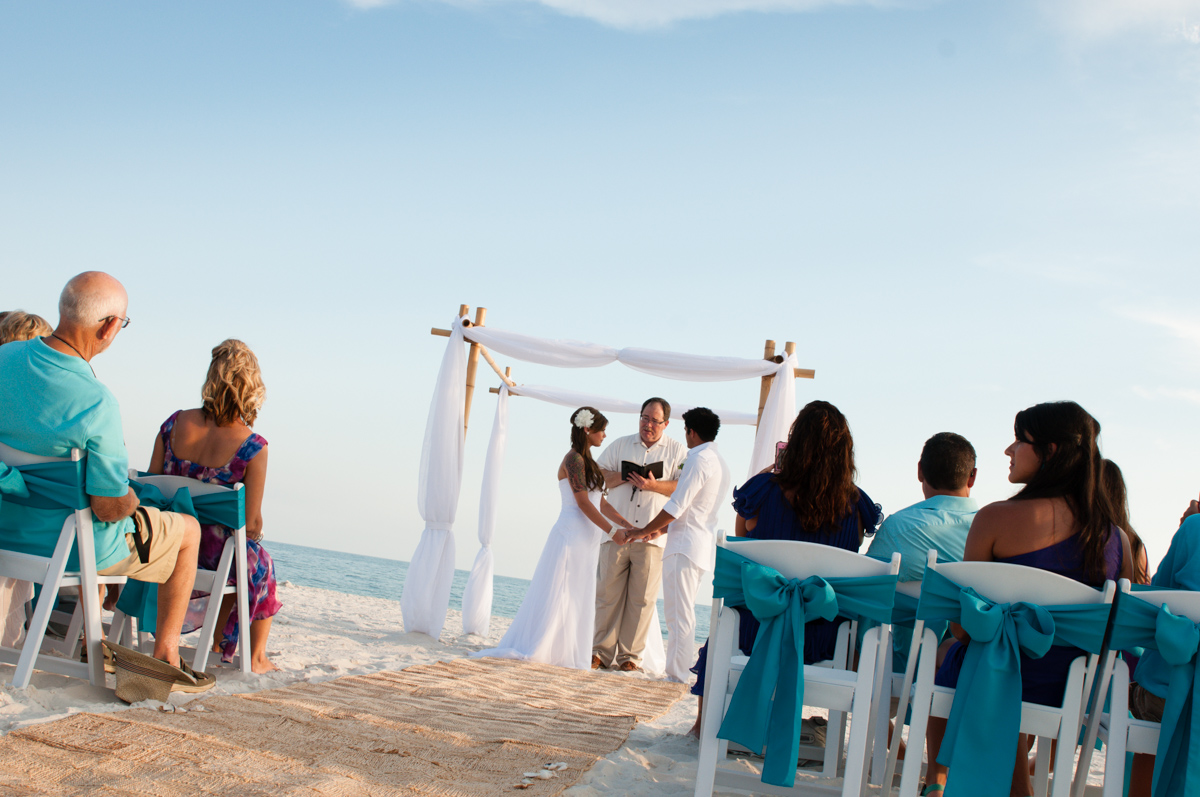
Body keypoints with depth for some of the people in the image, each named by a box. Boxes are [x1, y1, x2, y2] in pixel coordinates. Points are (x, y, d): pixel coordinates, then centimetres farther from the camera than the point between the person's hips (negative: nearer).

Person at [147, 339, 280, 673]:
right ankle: (256, 657, 38)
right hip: (218, 554, -4)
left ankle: (218, 640, 49)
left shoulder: (175, 424, -7)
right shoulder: (252, 447, -18)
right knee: (262, 565, 31)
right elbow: (251, 522, -15)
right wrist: (253, 537, 10)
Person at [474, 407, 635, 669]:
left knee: (577, 598, 8)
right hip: (571, 534, -9)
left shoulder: (588, 462, 17)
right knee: (557, 595, -6)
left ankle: (564, 652, 12)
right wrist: (612, 530, -17)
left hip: (586, 539, 9)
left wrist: (628, 526, 7)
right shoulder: (574, 459, -11)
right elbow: (583, 502, -17)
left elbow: (601, 503, 15)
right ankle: (530, 648, -1)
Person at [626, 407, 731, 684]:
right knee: (684, 615, 14)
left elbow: (676, 507, -17)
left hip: (685, 546, -10)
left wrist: (644, 531, -6)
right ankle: (679, 672, 17)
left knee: (679, 616, -7)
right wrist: (662, 529, 21)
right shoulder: (719, 462, 16)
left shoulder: (699, 460, -14)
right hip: (703, 546, 10)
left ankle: (676, 677, -6)